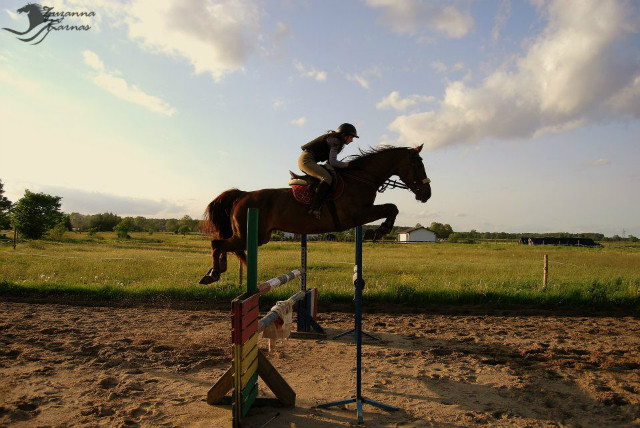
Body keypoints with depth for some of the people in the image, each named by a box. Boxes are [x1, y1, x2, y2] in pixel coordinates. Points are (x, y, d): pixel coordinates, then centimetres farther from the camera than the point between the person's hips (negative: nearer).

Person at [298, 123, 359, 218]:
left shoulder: (334, 139, 21)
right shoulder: (335, 141, -9)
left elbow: (329, 161, 20)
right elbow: (333, 162, -19)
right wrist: (348, 164, -9)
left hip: (305, 160, 11)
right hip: (306, 160, -11)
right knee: (327, 178, -26)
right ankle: (314, 208, -32)